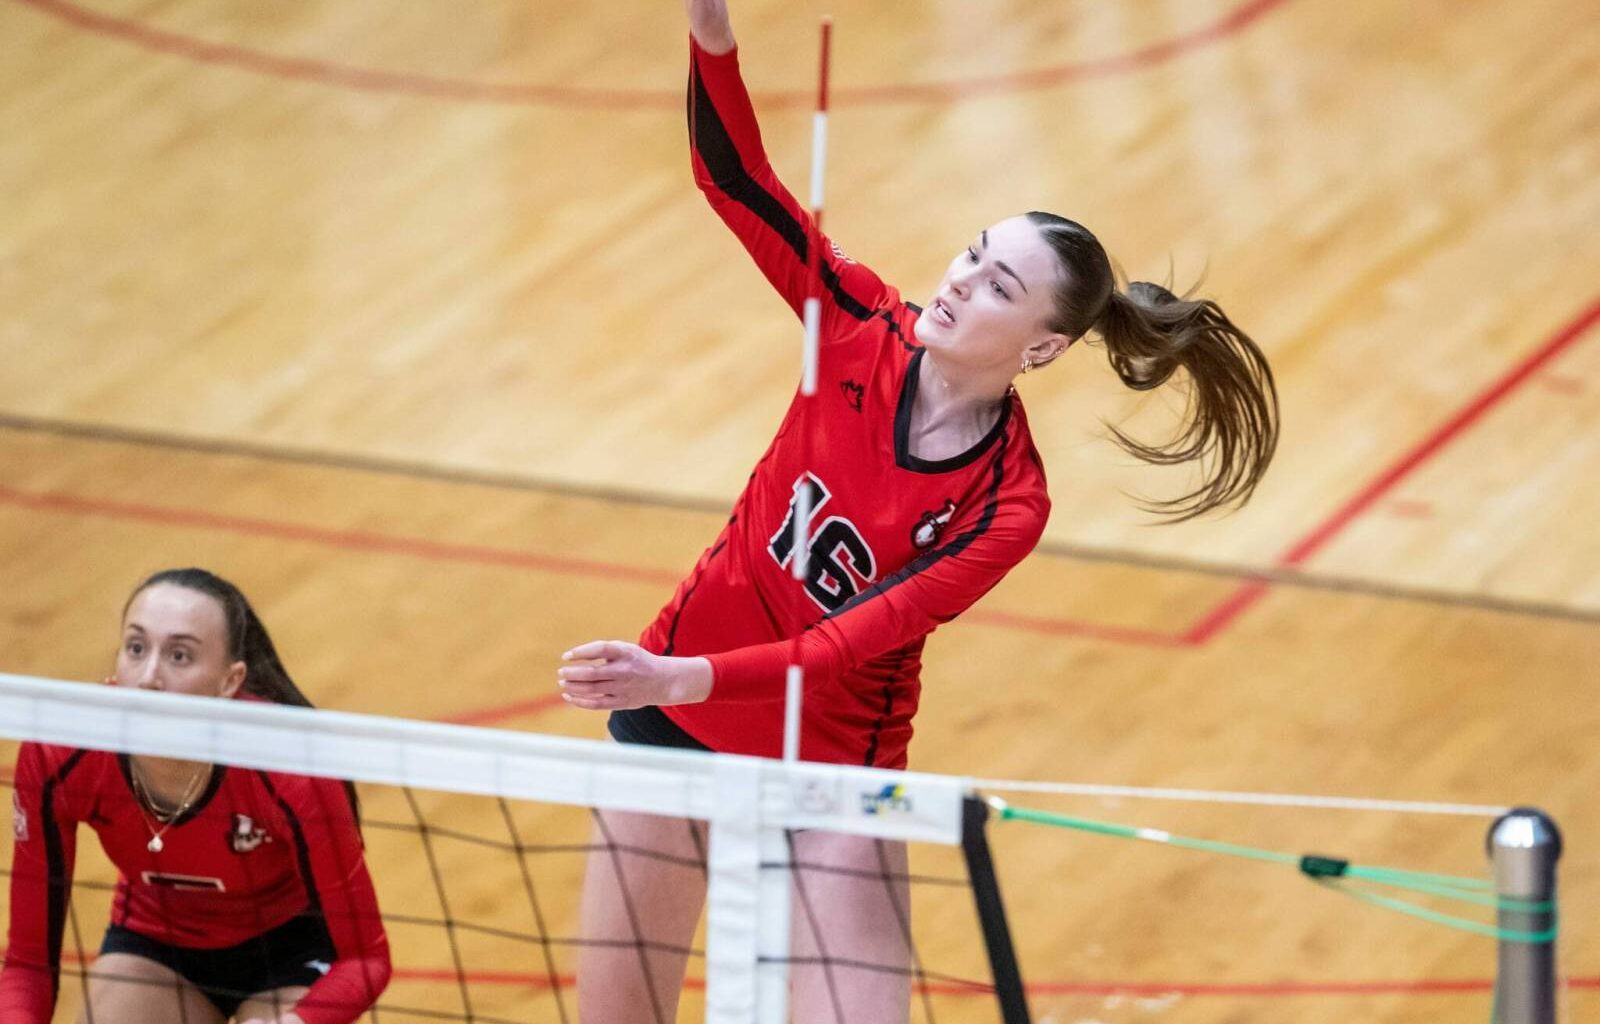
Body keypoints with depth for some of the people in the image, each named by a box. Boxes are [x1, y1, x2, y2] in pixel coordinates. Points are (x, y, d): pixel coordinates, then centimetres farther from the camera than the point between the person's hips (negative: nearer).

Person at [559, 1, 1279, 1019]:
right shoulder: (866, 325, -11)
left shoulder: (1007, 506, -21)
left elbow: (849, 647, -28)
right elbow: (735, 178, -14)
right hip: (673, 719, 4)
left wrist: (685, 679, -42)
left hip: (830, 764, -4)